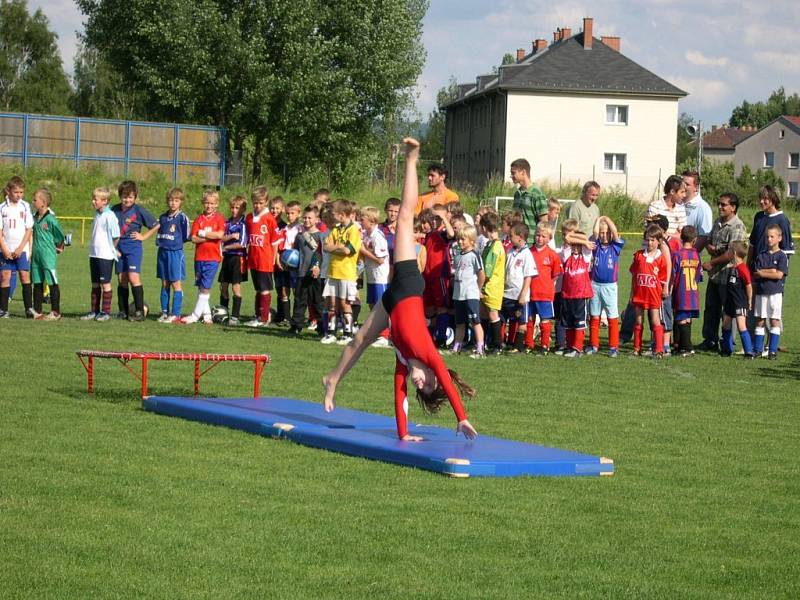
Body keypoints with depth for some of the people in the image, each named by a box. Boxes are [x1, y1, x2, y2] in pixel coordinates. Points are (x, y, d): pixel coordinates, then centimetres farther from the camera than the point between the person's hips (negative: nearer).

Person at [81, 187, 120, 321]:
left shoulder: (109, 216, -15)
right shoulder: (97, 215, 11)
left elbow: (116, 236, -14)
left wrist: (113, 249, -1)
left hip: (105, 255, -8)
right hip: (94, 254, 8)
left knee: (105, 283, -1)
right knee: (95, 284, 11)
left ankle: (106, 312, 5)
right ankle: (94, 311, 17)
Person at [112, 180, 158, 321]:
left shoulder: (139, 210, -6)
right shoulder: (115, 210, 6)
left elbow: (156, 226, 0)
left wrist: (143, 236, -2)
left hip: (133, 247, -5)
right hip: (119, 248, 5)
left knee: (133, 277, -15)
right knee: (122, 279, 6)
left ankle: (139, 311, -13)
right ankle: (123, 311, 13)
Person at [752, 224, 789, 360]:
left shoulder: (782, 256, -3)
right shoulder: (761, 256, 9)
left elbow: (779, 274, -13)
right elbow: (755, 274, 1)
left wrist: (762, 273, -7)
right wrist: (770, 271, -12)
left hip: (775, 293, -4)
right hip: (761, 292, 4)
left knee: (774, 321, -1)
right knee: (760, 321, 7)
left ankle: (773, 350, 3)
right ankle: (757, 349, 14)